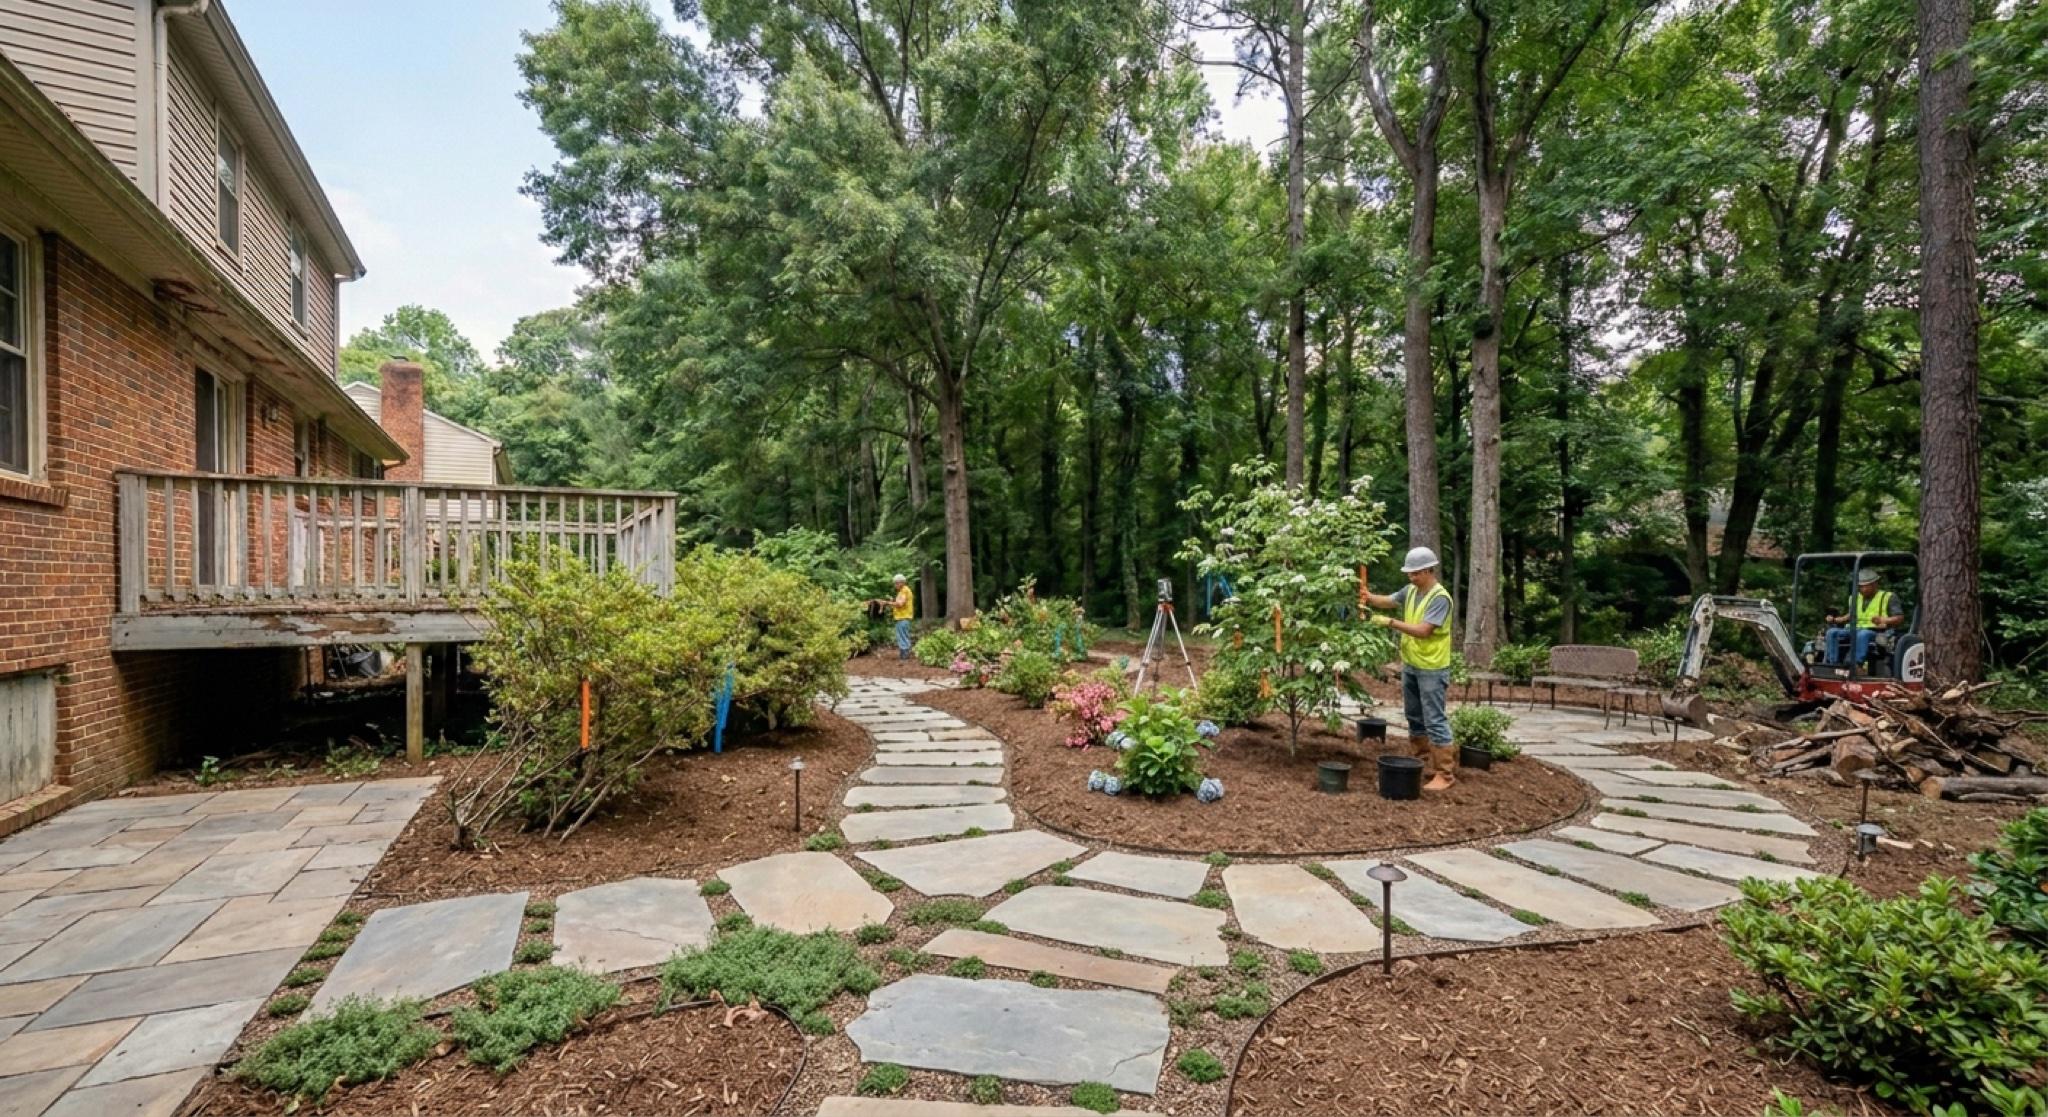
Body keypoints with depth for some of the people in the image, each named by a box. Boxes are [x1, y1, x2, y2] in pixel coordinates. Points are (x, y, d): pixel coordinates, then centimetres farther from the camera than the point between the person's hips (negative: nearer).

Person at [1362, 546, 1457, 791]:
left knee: (1434, 721, -4)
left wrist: (1391, 622, -25)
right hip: (1410, 665, 9)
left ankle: (1446, 773, 4)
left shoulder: (1440, 598, -20)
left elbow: (1423, 630, -26)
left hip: (1432, 669, -8)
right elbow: (1387, 601, 6)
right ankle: (1422, 764, 30)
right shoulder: (1410, 591, 5)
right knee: (1414, 718, 17)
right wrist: (1369, 597, -15)